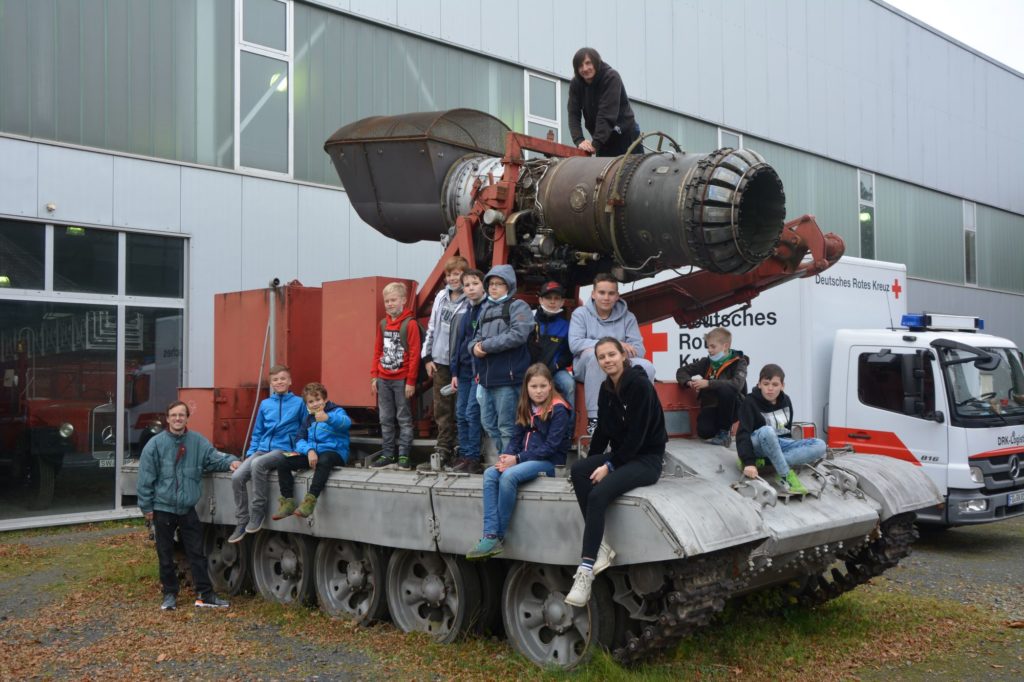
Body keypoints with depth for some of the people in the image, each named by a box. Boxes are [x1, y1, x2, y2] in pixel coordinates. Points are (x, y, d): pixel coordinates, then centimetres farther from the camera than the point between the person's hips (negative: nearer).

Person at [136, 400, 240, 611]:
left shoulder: (197, 441, 1)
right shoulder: (155, 444, -7)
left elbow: (213, 456, -4)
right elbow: (146, 478, -5)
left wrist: (230, 461, -26)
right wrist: (146, 507, -5)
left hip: (188, 509, 2)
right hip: (163, 509, -2)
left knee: (197, 553, 5)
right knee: (166, 556, 9)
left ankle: (205, 594, 11)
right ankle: (170, 594, 22)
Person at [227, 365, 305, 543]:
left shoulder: (298, 403, 4)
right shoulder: (265, 404, 14)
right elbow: (257, 433, 20)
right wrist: (251, 452, 10)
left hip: (284, 449, -5)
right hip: (263, 449, 5)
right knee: (237, 477, -18)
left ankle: (258, 511, -20)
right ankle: (242, 523, -6)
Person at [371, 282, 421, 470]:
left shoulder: (410, 324, -8)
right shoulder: (383, 324, 11)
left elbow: (414, 354, -11)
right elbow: (377, 351, 15)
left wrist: (411, 381, -13)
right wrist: (374, 376, 8)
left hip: (401, 380, -6)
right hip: (383, 380, 6)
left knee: (404, 419, 1)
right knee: (385, 420, 10)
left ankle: (404, 456, 5)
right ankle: (387, 455, 16)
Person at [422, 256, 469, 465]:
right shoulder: (441, 296, 9)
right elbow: (431, 327, 14)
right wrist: (427, 357, 11)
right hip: (440, 361, 5)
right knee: (441, 407, 9)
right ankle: (443, 446, 17)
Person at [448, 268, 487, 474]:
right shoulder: (463, 313, 14)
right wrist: (454, 373, 13)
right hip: (464, 369, 7)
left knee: (472, 412, -9)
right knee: (461, 413, 8)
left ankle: (473, 458, -1)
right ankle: (464, 455, 17)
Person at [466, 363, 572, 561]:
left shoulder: (558, 410, -8)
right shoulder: (525, 408, 14)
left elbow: (550, 447, -15)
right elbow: (517, 438, 14)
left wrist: (517, 459, -18)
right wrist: (506, 456, -9)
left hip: (549, 462, -7)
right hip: (525, 459, 7)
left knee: (509, 476, -32)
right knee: (490, 474, -20)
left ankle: (498, 536, -21)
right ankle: (490, 536, -30)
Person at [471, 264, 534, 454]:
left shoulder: (517, 307, -3)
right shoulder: (486, 309, 20)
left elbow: (518, 335, -18)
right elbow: (477, 336, 22)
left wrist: (486, 345, -13)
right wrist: (475, 346, -2)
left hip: (508, 376, -8)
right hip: (486, 376, 8)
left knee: (506, 426, -4)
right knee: (489, 423, 13)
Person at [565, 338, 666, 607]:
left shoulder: (640, 385, -14)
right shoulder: (606, 388, 9)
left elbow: (637, 435, -19)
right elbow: (602, 430, 12)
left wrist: (609, 466, -20)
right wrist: (590, 463, 0)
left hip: (646, 459, -7)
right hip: (620, 455, 8)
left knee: (598, 494, -29)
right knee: (577, 470, -21)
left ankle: (586, 569, -27)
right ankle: (600, 547, -23)